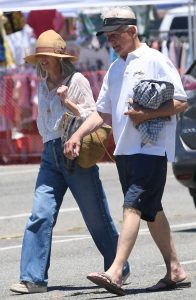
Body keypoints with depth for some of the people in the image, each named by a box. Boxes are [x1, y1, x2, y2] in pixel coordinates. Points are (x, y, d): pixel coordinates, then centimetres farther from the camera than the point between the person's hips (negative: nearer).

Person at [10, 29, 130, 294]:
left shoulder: (77, 81, -5)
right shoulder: (43, 86, 14)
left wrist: (67, 101, -18)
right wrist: (50, 144, 10)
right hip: (50, 155, 5)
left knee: (97, 216, 3)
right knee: (40, 215, -9)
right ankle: (33, 278, -12)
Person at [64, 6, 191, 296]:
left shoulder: (156, 61, -6)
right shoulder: (115, 69, 17)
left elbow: (181, 102, -10)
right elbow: (102, 111, 20)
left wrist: (147, 115, -20)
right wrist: (78, 135, 7)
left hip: (151, 148, -8)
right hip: (124, 149, 8)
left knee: (133, 206, -17)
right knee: (151, 211, 11)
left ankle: (115, 273, -27)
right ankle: (175, 270, 19)